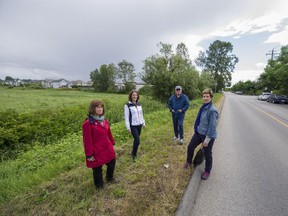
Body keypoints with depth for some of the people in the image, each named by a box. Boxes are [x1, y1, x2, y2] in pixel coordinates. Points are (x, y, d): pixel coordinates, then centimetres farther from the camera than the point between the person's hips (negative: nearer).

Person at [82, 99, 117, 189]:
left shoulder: (104, 120, 0)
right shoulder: (88, 123, -22)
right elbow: (87, 140, -18)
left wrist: (112, 144, 15)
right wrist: (89, 155, -14)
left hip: (108, 149, 7)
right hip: (97, 152, -7)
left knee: (112, 163, 23)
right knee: (97, 169, 14)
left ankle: (109, 178, 52)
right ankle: (99, 184, 43)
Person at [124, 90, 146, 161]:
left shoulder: (139, 104, 6)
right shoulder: (127, 105, -11)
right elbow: (126, 117, -11)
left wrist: (143, 123, 15)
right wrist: (128, 127, -12)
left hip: (139, 125, 6)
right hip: (133, 126, -5)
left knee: (136, 140, 14)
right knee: (137, 141, -8)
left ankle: (134, 152, 34)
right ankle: (134, 154, 16)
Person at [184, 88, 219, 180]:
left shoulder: (212, 110, -24)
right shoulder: (203, 107, 1)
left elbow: (212, 126, -22)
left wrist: (207, 139, -18)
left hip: (208, 135, -7)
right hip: (199, 133, 7)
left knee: (207, 154, 12)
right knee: (190, 147, 16)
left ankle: (207, 171, 37)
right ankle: (189, 162, 43)